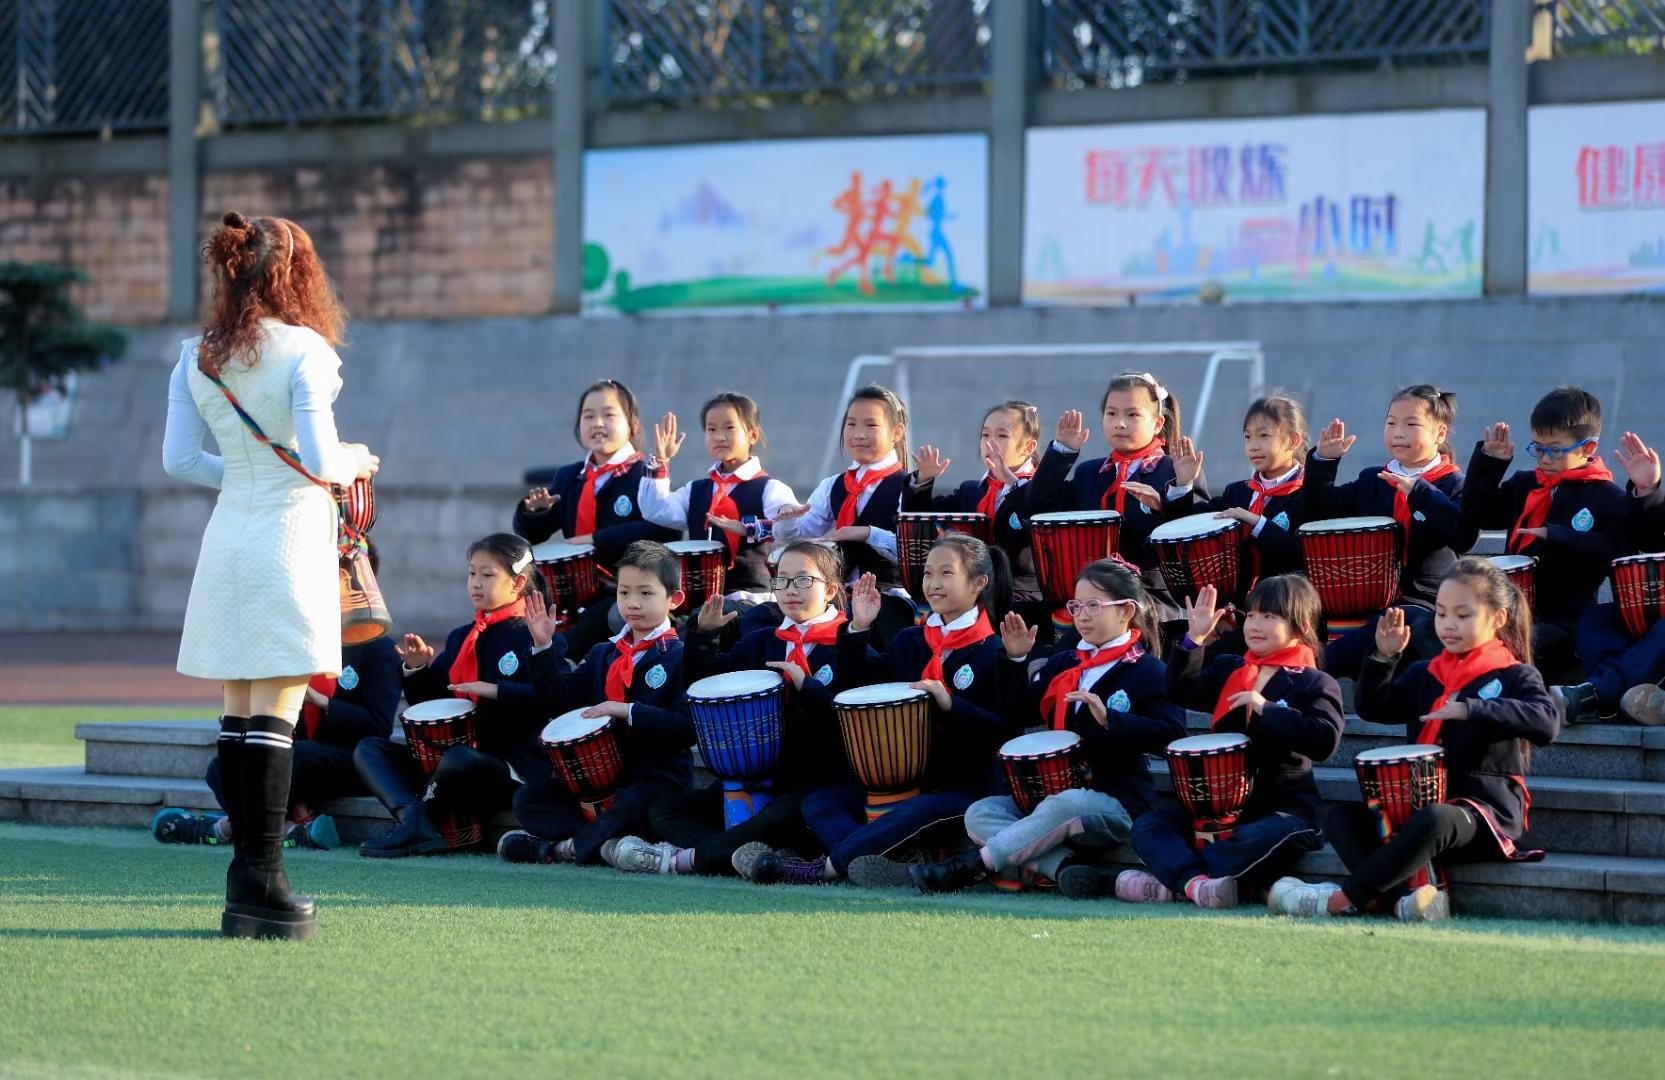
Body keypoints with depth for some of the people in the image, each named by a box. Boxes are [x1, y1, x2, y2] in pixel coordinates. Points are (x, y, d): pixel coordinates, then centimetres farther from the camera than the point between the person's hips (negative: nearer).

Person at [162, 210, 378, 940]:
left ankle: (246, 875, 11)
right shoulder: (303, 351, -11)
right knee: (275, 713, -6)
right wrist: (356, 463, 6)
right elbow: (317, 459, -16)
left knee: (238, 711, 9)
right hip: (290, 534, -6)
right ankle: (262, 881, -9)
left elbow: (179, 460, 5)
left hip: (227, 536, 6)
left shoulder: (195, 359, 5)